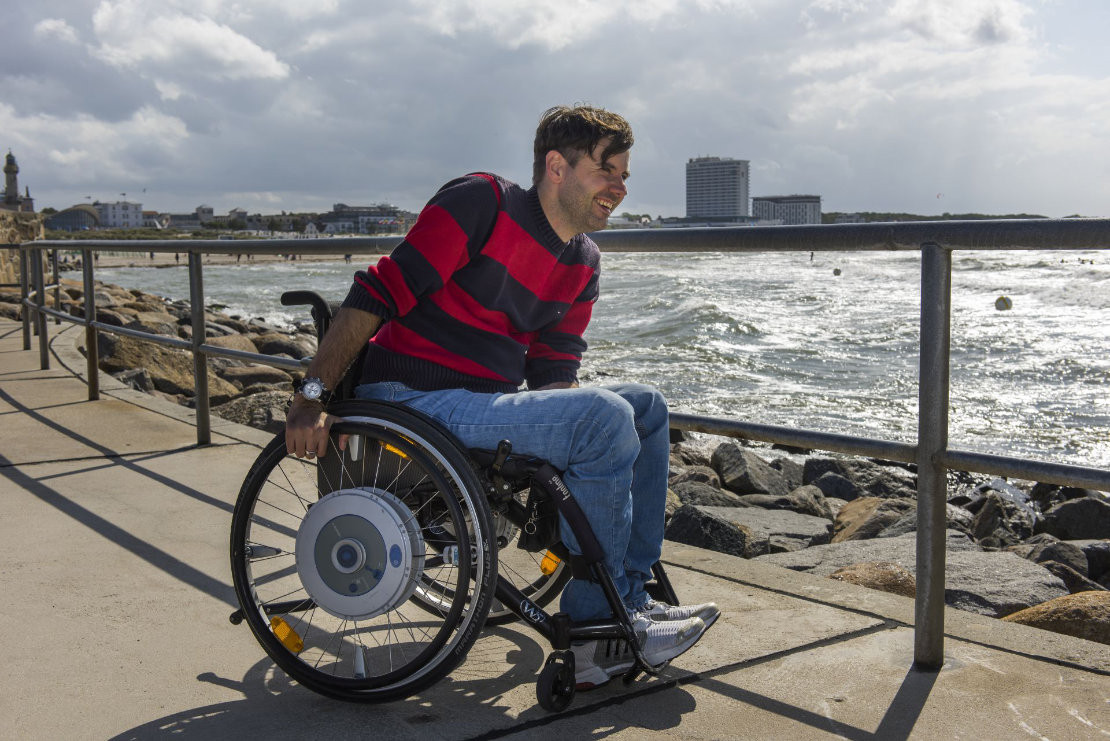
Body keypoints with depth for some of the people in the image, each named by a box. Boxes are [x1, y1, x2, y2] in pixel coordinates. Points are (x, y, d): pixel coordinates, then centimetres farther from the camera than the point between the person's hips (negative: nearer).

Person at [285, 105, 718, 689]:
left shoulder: (583, 264, 13)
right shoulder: (482, 203, -11)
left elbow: (553, 373, 12)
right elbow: (378, 295, -14)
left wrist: (583, 431, -9)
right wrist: (311, 398, -21)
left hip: (488, 405, 9)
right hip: (409, 404, -9)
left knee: (645, 408, 4)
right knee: (606, 418, -23)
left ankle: (630, 601, 5)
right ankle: (592, 629, -12)